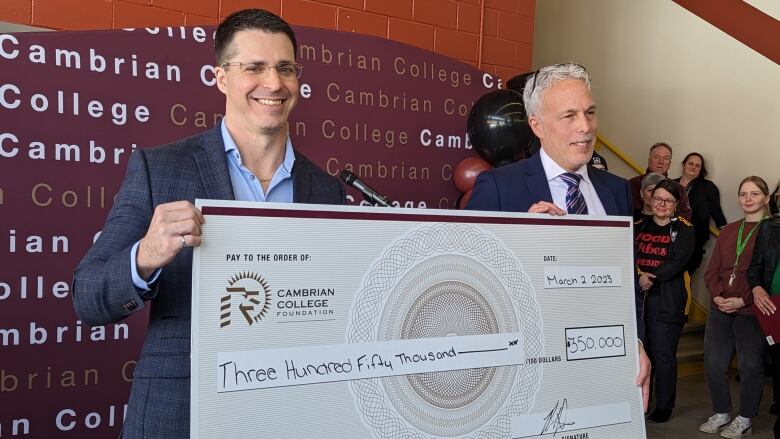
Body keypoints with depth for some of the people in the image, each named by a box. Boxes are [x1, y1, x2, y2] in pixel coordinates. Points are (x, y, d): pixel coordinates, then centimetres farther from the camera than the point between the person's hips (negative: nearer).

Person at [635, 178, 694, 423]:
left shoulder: (683, 230, 2)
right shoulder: (639, 226, 12)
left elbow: (676, 262, -11)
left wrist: (649, 278, -16)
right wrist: (638, 278, -18)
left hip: (666, 300, -3)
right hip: (637, 297, 3)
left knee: (663, 355, 1)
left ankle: (664, 406, 15)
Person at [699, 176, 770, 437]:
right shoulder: (728, 231, 14)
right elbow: (712, 270, 12)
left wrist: (743, 300, -17)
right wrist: (717, 295, -5)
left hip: (751, 310, -5)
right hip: (721, 308, 5)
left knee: (750, 365, 6)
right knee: (713, 363, 9)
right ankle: (721, 413, 27)